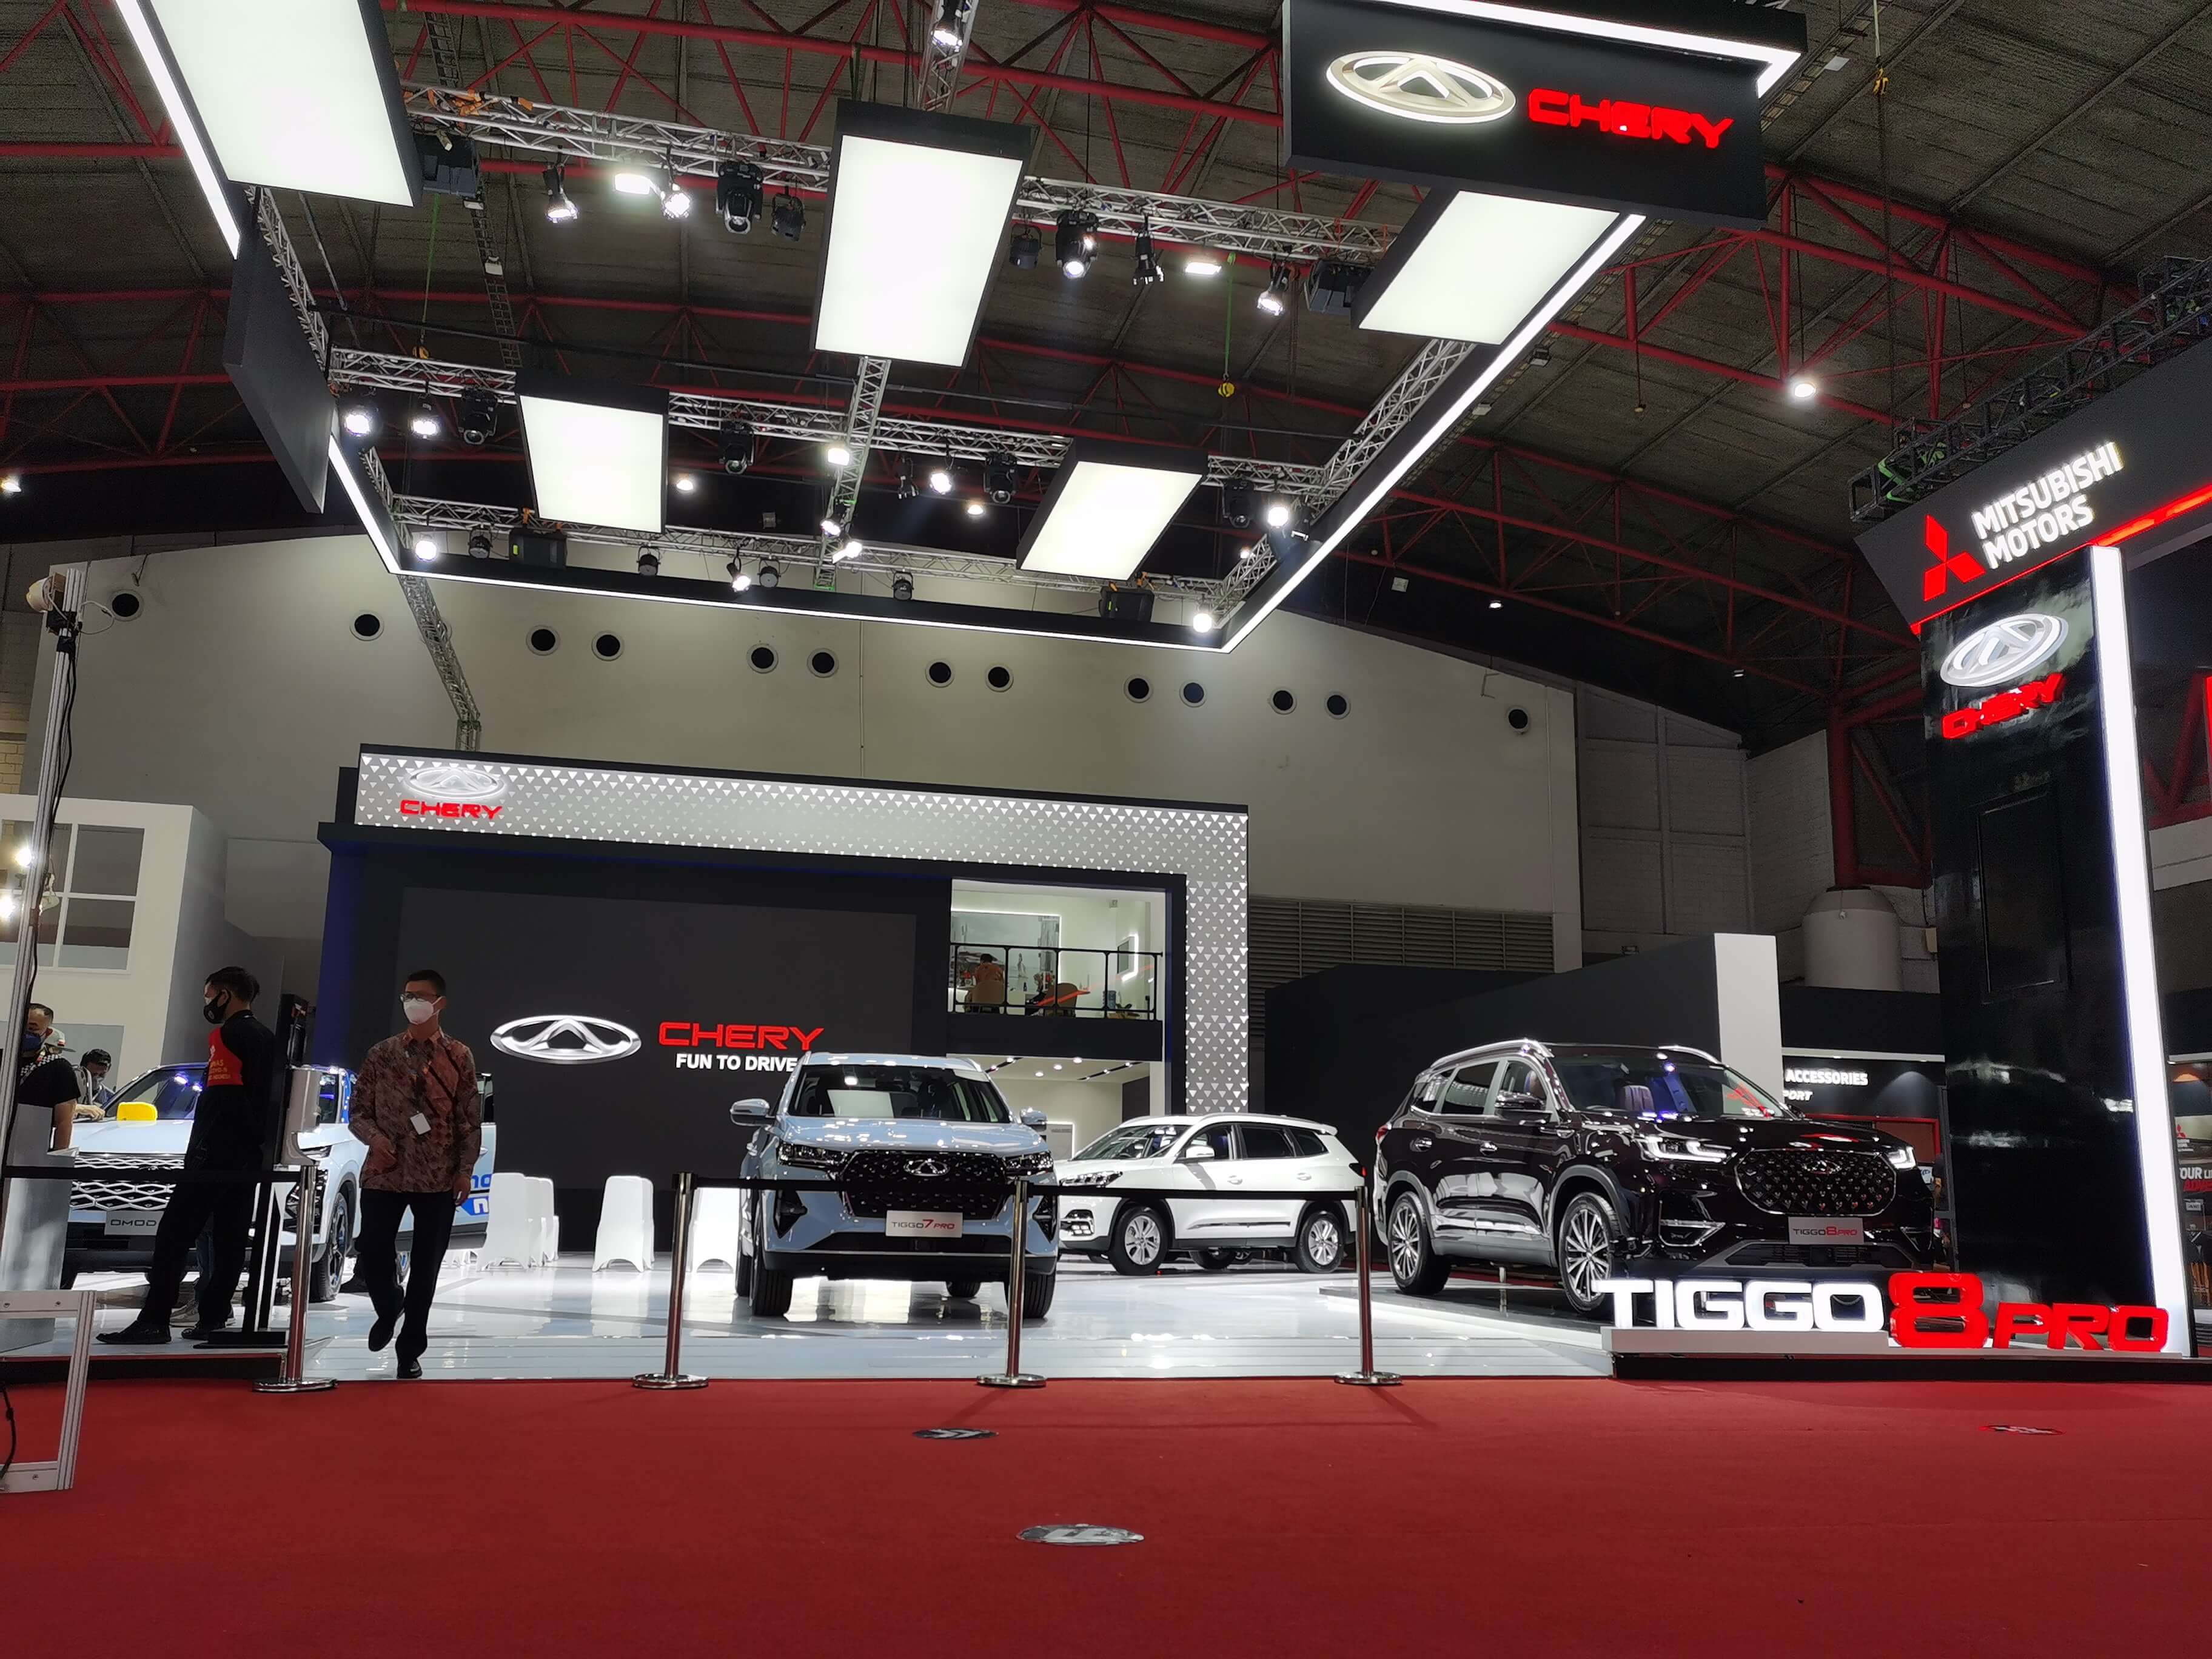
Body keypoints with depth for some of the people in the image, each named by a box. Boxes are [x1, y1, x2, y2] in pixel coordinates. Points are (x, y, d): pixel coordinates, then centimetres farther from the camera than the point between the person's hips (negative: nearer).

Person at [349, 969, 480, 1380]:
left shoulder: (459, 1057, 1)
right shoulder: (382, 1054, 4)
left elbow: (471, 1120, 3)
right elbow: (358, 1112, 7)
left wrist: (466, 1170, -5)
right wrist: (374, 1137, -13)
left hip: (439, 1179, -1)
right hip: (383, 1175, 1)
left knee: (425, 1269, 4)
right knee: (372, 1261, -1)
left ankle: (410, 1351, 20)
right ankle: (389, 1308, 33)